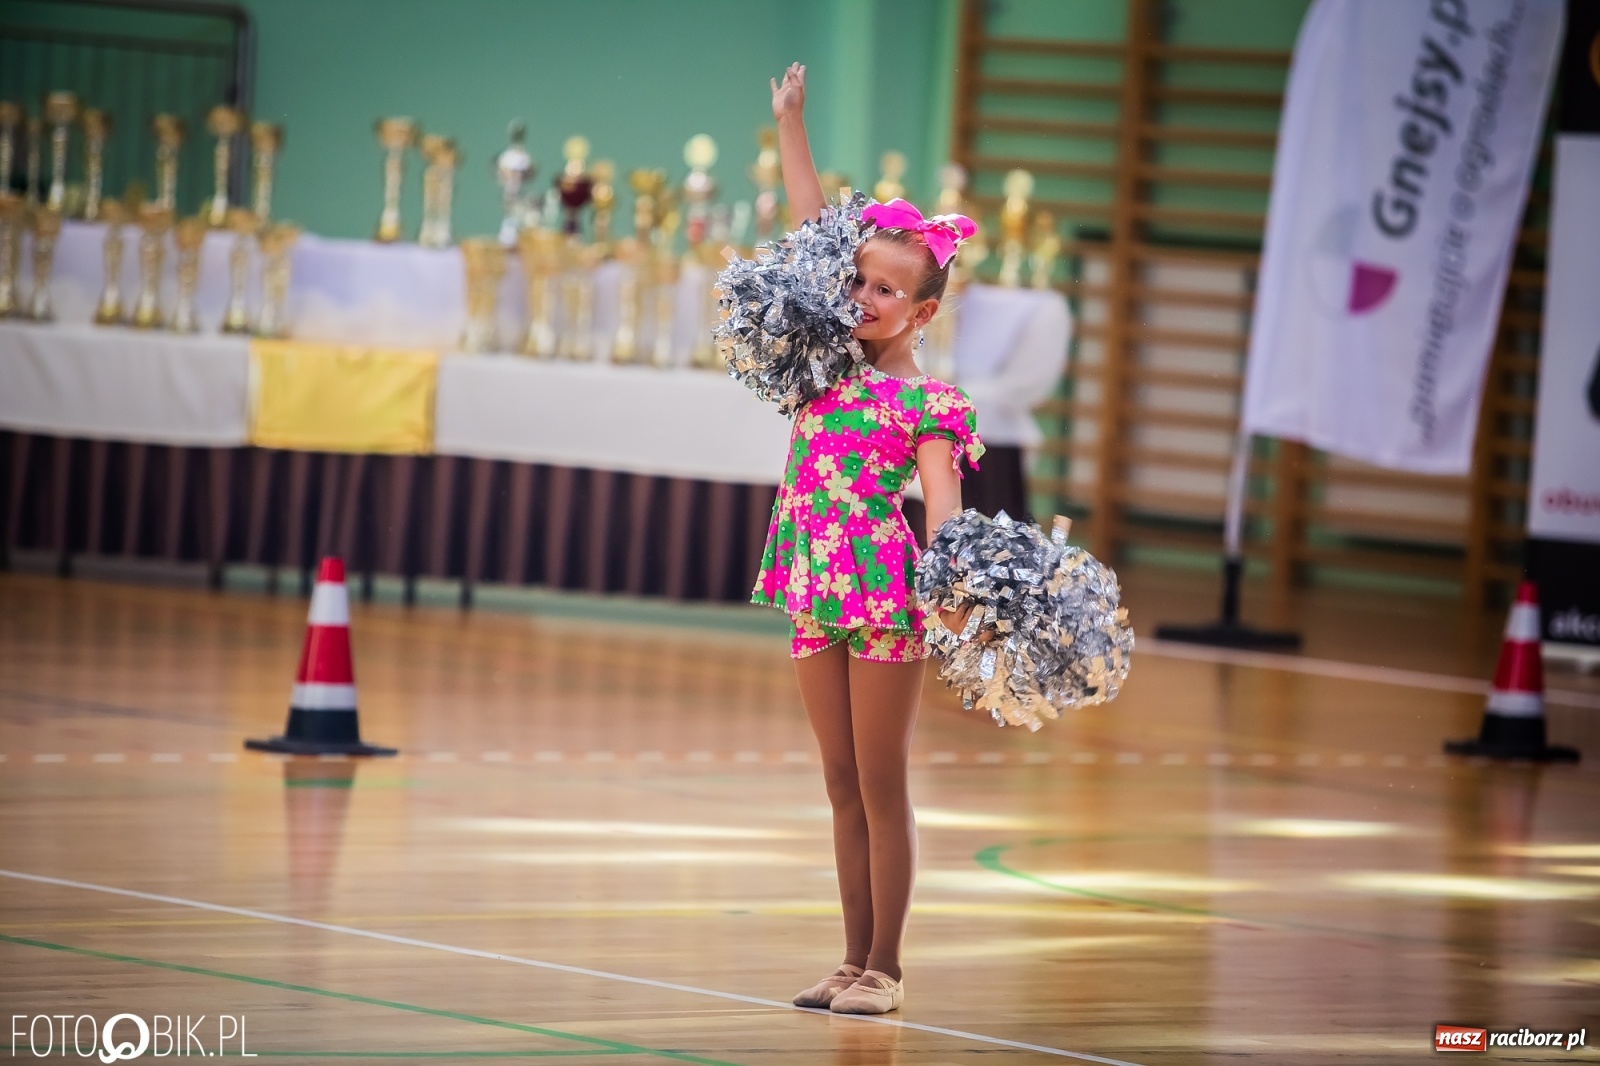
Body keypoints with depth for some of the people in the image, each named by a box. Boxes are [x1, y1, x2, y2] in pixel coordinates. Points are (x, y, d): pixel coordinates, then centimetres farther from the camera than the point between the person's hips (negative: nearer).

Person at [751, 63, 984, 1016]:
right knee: (844, 787, 10)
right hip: (818, 587, 6)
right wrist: (791, 123, 13)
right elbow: (813, 227, 12)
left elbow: (943, 493, -18)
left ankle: (884, 970, 5)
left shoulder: (928, 399, -7)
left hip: (885, 588, -6)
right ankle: (855, 963, 15)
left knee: (882, 788, 0)